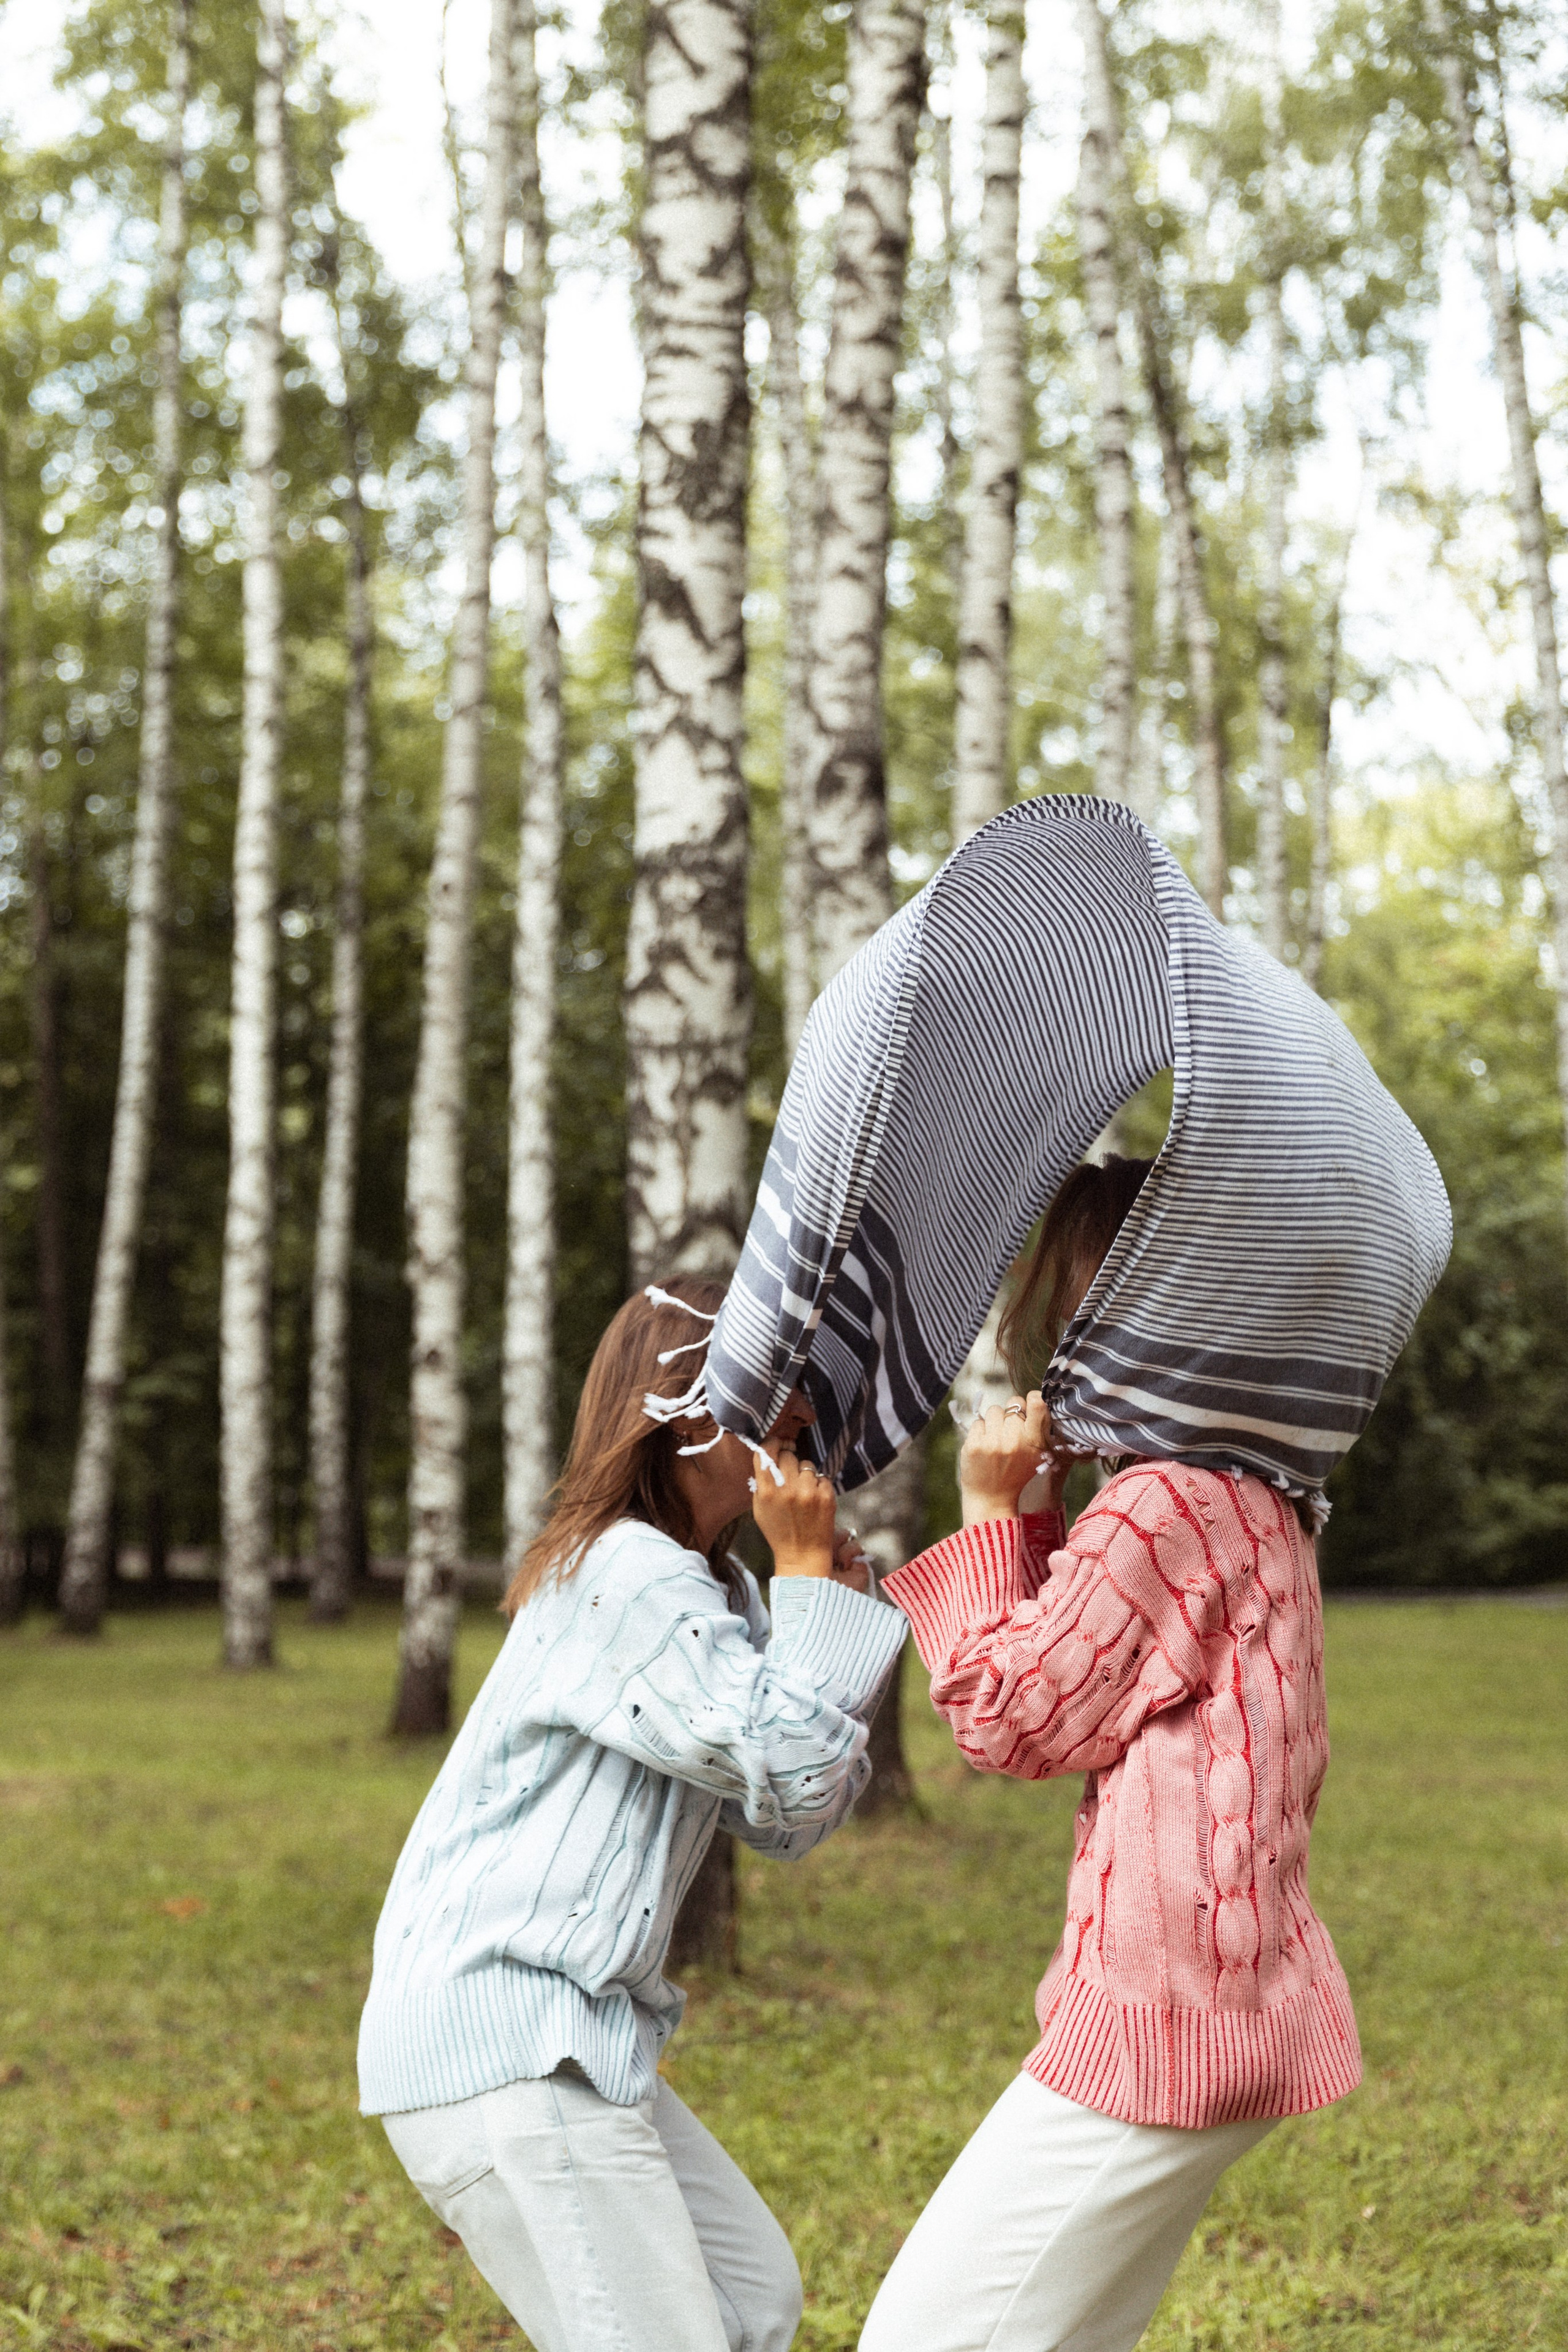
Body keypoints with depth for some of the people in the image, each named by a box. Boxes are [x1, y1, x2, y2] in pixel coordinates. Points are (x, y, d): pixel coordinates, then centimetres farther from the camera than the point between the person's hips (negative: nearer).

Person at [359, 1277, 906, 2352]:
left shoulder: (708, 1587, 15)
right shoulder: (632, 1578, -17)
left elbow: (785, 1819, 12)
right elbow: (788, 1772, -17)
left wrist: (833, 1605, 5)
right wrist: (807, 1573, -10)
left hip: (562, 2037, 11)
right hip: (499, 2048, -11)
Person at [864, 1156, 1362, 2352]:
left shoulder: (1162, 1506, -17)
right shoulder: (1256, 1502, 14)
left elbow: (1009, 1721, -8)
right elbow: (1079, 1687, 20)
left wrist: (992, 1517, -2)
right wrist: (1035, 1518, 9)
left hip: (1164, 2010, -10)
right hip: (1247, 2012, 10)